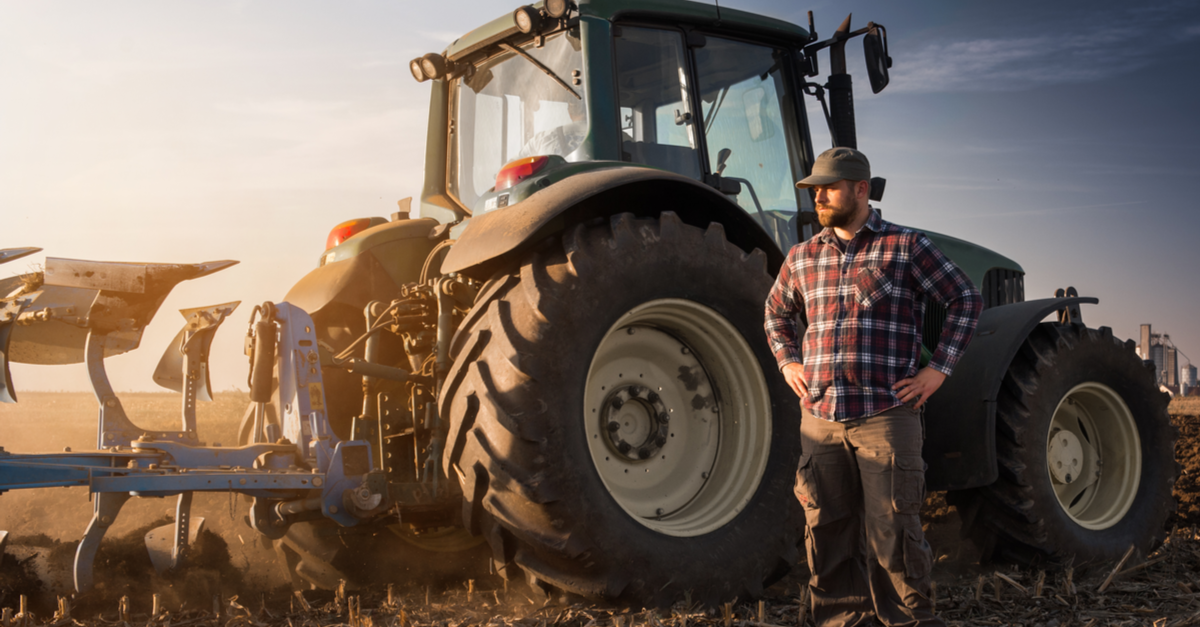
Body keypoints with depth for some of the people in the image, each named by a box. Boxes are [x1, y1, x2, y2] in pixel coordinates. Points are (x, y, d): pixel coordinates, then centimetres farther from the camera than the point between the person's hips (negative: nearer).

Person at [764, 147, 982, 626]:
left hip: (886, 416, -4)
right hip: (820, 418, 4)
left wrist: (938, 369, -1)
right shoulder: (802, 257, 12)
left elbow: (965, 299, 5)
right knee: (827, 531, 8)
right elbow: (777, 311, 28)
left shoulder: (906, 246, 0)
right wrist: (787, 361, 13)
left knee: (891, 530, -2)